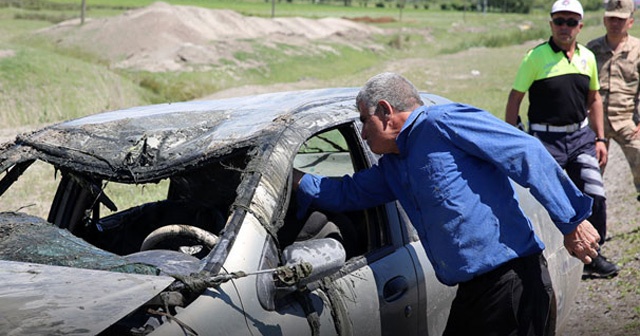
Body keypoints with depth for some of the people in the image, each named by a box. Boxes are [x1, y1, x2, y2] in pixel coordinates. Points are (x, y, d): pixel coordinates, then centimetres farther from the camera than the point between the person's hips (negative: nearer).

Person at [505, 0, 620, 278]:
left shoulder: (587, 57, 9)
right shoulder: (536, 57, -7)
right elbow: (514, 99, -5)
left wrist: (599, 139, 14)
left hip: (581, 136, 5)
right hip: (546, 139, -5)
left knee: (595, 196, 1)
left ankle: (592, 257, 17)